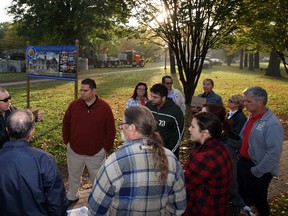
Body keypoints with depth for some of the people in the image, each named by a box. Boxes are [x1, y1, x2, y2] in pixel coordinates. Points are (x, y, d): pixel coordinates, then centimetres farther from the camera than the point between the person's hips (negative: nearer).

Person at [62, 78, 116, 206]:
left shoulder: (104, 108, -14)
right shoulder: (74, 105, -7)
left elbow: (110, 131, -7)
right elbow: (66, 124, 6)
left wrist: (107, 148, -6)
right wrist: (67, 141, 4)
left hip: (96, 153, -2)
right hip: (74, 150, 3)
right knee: (73, 176, 23)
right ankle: (72, 196, 47)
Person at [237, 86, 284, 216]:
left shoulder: (272, 125, -24)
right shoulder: (252, 117, 1)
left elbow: (273, 154, -27)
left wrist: (256, 172, -21)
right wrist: (239, 155, 7)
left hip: (257, 172, -7)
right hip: (243, 163, 7)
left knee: (257, 201, 14)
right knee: (242, 197, 23)